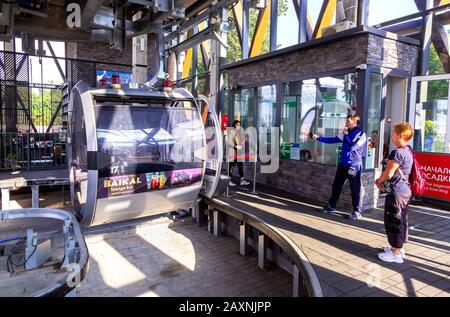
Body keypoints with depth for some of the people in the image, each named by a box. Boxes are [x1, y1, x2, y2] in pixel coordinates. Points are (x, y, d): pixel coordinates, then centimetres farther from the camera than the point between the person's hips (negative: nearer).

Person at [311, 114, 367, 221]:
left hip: (354, 166, -7)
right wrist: (318, 138, 2)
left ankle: (357, 211, 14)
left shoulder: (361, 134, -12)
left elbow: (352, 147, -22)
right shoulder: (346, 132, 9)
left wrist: (346, 135, -13)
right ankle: (331, 205, 26)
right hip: (343, 164, 7)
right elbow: (332, 140, 8)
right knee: (336, 185, 12)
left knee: (355, 189, 1)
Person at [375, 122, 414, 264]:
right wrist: (383, 182, 11)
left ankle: (396, 253, 9)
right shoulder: (408, 150, 9)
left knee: (393, 221, 0)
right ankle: (398, 247, 31)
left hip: (396, 192, -10)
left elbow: (389, 173, -19)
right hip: (405, 190, 10)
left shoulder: (397, 153, -21)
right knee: (401, 220, 18)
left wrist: (379, 181, 0)